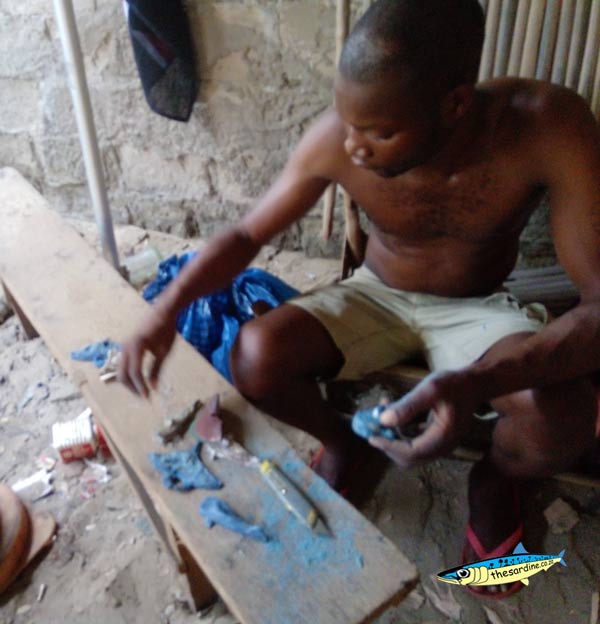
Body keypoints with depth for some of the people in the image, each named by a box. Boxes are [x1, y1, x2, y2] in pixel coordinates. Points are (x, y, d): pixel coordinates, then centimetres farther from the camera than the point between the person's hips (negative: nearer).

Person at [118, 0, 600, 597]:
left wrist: (477, 383, -49)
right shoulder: (336, 138, -23)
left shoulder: (547, 125, -29)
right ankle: (338, 441, 10)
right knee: (255, 356, -25)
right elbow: (246, 234, -10)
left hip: (478, 308, -1)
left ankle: (494, 477, 8)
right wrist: (167, 307, -25)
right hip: (376, 295, 2)